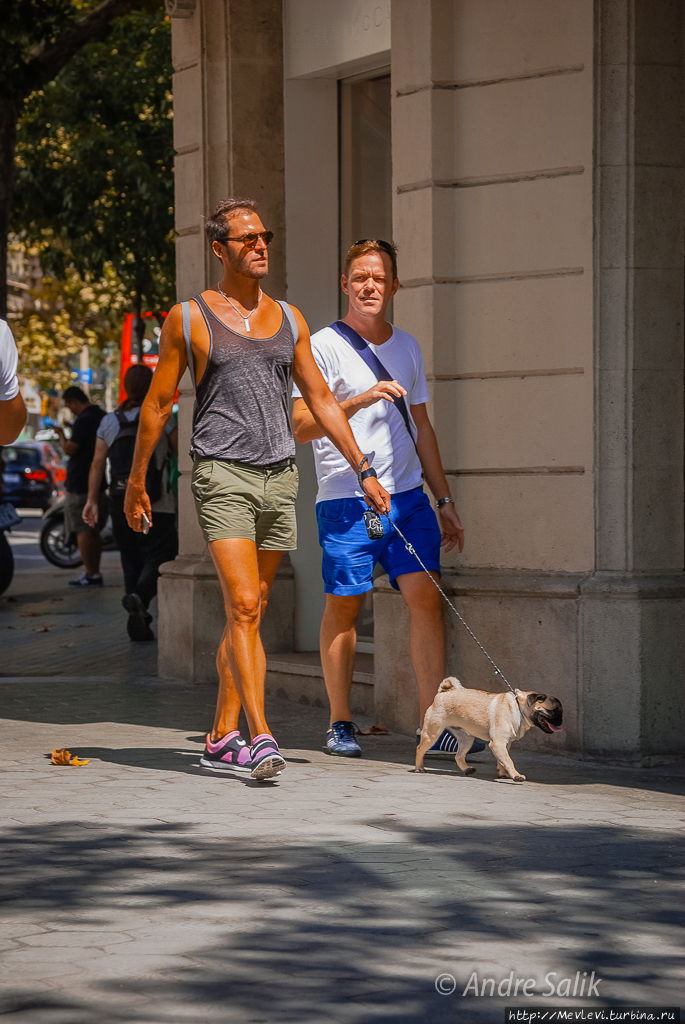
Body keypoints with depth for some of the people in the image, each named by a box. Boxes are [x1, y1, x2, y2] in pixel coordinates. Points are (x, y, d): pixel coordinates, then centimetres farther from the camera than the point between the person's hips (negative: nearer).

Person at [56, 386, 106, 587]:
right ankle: (95, 572, 18)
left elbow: (70, 449, -19)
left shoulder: (83, 421, -17)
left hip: (80, 485, -9)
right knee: (93, 531, 15)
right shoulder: (104, 417, 11)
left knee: (83, 530, -5)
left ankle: (90, 574, -6)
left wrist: (61, 435, -2)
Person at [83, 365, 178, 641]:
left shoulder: (109, 422, 7)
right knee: (160, 557, -6)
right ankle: (139, 597, -35)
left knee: (131, 560, 12)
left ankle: (138, 625, 8)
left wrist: (92, 500, 1)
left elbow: (97, 463, 2)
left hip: (120, 504, 5)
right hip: (155, 505, -5)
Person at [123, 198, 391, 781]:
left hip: (280, 478, 5)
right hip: (222, 476, -5)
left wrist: (363, 469, 11)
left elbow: (321, 399, 16)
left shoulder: (288, 319, 13)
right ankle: (261, 739, -22)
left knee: (251, 613, 7)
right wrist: (137, 481, 9)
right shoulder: (189, 319, 1)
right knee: (243, 608, -16)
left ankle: (222, 738, 15)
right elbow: (158, 403, 6)